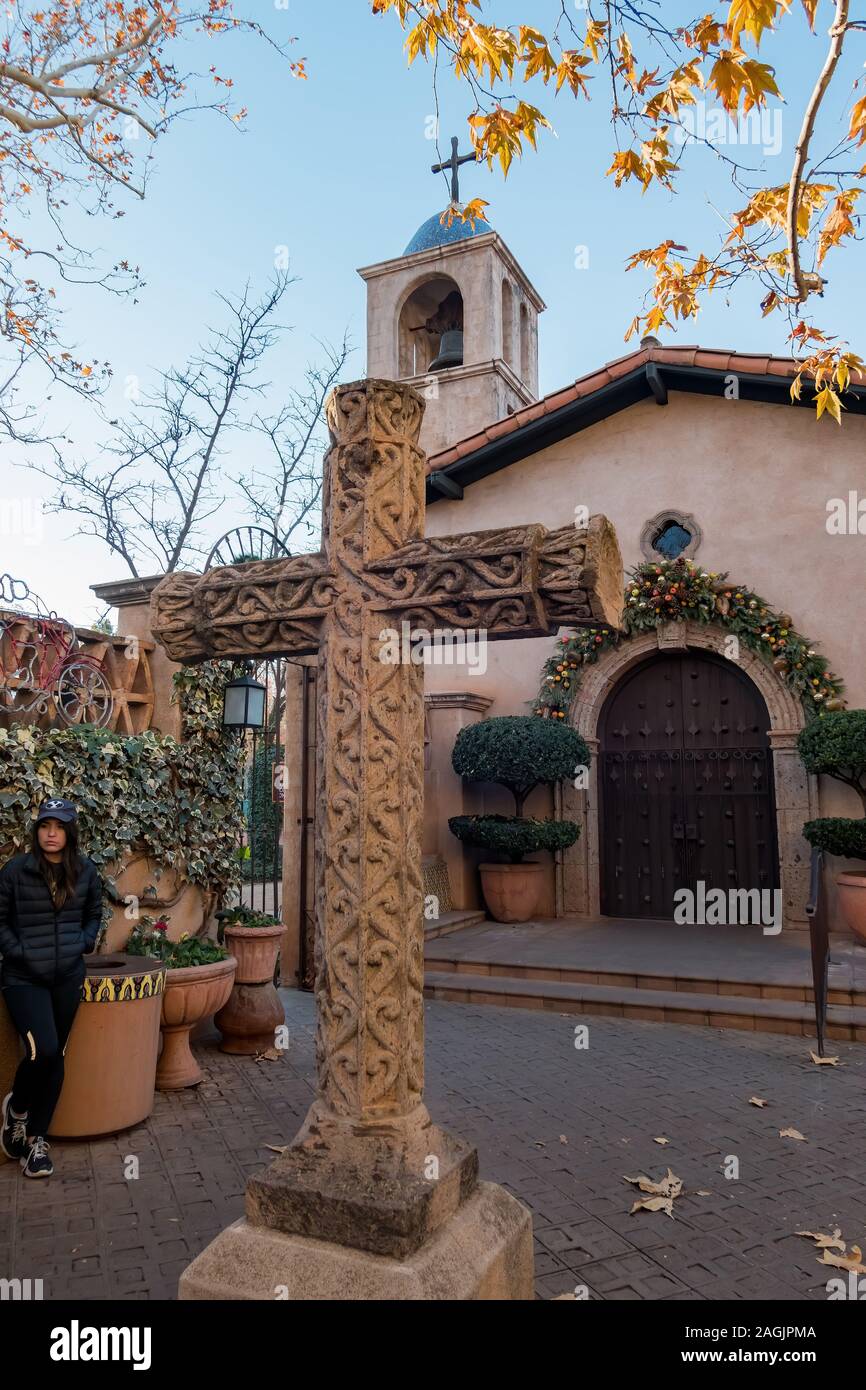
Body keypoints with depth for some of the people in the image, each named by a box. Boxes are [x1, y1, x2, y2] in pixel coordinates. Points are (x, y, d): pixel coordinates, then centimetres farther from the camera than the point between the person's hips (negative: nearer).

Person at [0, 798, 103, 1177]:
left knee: (55, 1057, 8)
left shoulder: (86, 871, 0)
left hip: (68, 977, 3)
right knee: (43, 1049, -16)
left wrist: (83, 944, -1)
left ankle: (36, 1139, 24)